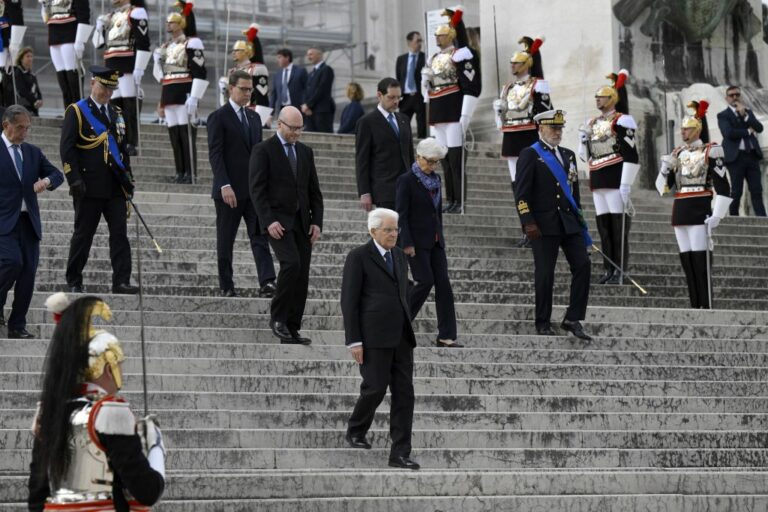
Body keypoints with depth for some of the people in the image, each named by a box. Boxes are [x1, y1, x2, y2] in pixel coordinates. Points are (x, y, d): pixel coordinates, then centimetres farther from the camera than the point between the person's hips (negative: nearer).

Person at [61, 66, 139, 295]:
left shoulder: (116, 114, 18)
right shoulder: (76, 111, -1)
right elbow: (67, 148, -7)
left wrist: (127, 177, 14)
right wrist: (75, 180, -15)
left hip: (115, 187, 5)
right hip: (89, 187, -5)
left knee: (120, 234, -4)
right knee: (83, 235, 1)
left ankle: (121, 282, -7)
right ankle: (73, 282, 10)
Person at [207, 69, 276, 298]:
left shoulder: (254, 117, 16)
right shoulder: (219, 117, -5)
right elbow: (215, 154, -11)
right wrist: (225, 185, -20)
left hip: (254, 189, 6)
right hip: (230, 190, -5)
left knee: (260, 236, -7)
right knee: (226, 240, 3)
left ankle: (267, 282, -17)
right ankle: (226, 287, 9)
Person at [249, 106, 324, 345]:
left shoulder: (305, 152, 15)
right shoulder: (263, 151, -3)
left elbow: (314, 190, 16)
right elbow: (257, 190, -8)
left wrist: (317, 222, 4)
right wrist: (269, 221, -18)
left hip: (302, 222, 6)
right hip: (277, 220, -6)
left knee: (302, 275, 0)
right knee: (291, 264, -23)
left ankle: (292, 330, 5)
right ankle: (278, 317, -9)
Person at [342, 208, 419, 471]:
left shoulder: (399, 255, 15)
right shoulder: (358, 257, -6)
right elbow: (349, 300, -8)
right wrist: (354, 341, -13)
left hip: (400, 336, 6)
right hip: (373, 336, -6)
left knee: (404, 392, -2)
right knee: (376, 388, -7)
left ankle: (400, 453, -2)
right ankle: (356, 430, 22)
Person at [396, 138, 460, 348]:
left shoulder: (435, 180, 13)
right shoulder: (406, 180, -8)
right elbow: (402, 214, -11)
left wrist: (440, 235, 16)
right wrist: (407, 243, -16)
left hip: (435, 241, 7)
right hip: (417, 241, -7)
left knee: (443, 283, -1)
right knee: (426, 281, -12)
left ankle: (446, 336, -2)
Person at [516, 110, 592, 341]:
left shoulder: (568, 155, 17)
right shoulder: (530, 155, -2)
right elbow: (522, 193, -8)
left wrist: (578, 218, 14)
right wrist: (529, 223, -15)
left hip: (569, 223, 6)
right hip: (544, 224, -6)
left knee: (582, 265, -5)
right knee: (545, 273, -1)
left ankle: (573, 319, 1)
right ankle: (543, 323, 8)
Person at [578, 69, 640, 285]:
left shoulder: (621, 121, -7)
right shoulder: (593, 123, 17)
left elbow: (631, 156, -13)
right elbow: (586, 155, 23)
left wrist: (626, 185, -19)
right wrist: (583, 138, 5)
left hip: (615, 180, -8)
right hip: (598, 182, 8)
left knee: (618, 226, -6)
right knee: (603, 225, 7)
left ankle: (619, 271, -5)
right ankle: (609, 270, 11)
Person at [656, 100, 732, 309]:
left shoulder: (710, 152, -3)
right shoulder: (678, 153, 15)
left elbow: (723, 187, -8)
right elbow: (663, 186, 16)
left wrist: (717, 215, -16)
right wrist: (665, 168, -3)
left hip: (699, 211, -7)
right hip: (680, 211, 7)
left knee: (701, 259, -9)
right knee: (686, 259, 6)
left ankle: (706, 306, -8)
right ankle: (694, 306, 10)